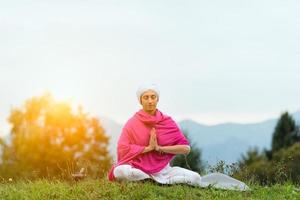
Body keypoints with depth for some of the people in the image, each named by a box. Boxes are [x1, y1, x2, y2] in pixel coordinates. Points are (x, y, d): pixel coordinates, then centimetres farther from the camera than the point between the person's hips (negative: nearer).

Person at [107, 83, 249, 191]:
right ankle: (158, 180, -17)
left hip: (163, 169, 1)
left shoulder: (167, 122, 0)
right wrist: (149, 148, -17)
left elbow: (186, 148, -6)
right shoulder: (132, 123, -5)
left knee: (195, 178, -21)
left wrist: (159, 148, -14)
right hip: (138, 168, -1)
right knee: (120, 171, -37)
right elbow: (123, 149, -14)